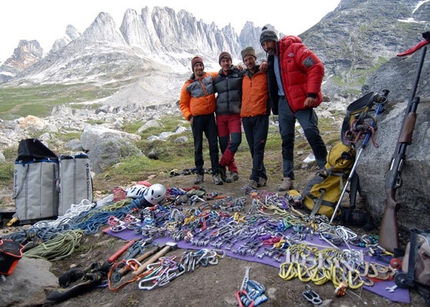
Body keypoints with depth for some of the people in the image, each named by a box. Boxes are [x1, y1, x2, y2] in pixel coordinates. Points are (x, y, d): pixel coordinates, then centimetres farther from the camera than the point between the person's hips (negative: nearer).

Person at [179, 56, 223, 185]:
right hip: (197, 118, -1)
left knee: (213, 144, -1)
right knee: (198, 146, 6)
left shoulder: (211, 77, 3)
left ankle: (216, 173, 5)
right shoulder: (188, 85, 0)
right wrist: (188, 116, -9)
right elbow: (183, 104, 5)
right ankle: (199, 173, 16)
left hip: (210, 116, 1)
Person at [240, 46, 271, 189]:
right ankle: (261, 176, 17)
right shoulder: (244, 77, 17)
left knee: (258, 147, -10)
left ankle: (255, 178, -11)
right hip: (246, 117, 5)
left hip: (261, 115, -5)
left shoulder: (264, 74, 3)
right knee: (253, 148, 7)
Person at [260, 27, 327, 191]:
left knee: (312, 133, -12)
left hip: (302, 101, -7)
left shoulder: (295, 49, -7)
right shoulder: (271, 59, 15)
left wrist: (312, 93, -21)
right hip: (283, 102, 7)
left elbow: (316, 67, -15)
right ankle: (287, 177, 11)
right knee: (286, 139, 6)